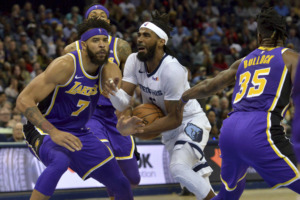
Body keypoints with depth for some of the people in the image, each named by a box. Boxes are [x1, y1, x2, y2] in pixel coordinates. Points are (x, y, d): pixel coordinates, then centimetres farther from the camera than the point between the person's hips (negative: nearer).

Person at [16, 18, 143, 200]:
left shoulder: (110, 71, -5)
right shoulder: (66, 65, -24)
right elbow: (24, 100, -26)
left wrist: (123, 124, -34)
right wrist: (54, 133, -37)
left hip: (80, 134, 7)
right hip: (46, 131, -6)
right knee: (60, 161, -41)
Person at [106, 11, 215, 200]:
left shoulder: (172, 69, -30)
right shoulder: (134, 61, -11)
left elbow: (175, 118, -26)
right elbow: (123, 104, -14)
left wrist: (140, 131, -30)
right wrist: (114, 92, -37)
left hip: (191, 121, -7)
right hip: (169, 126, 7)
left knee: (179, 167, -29)